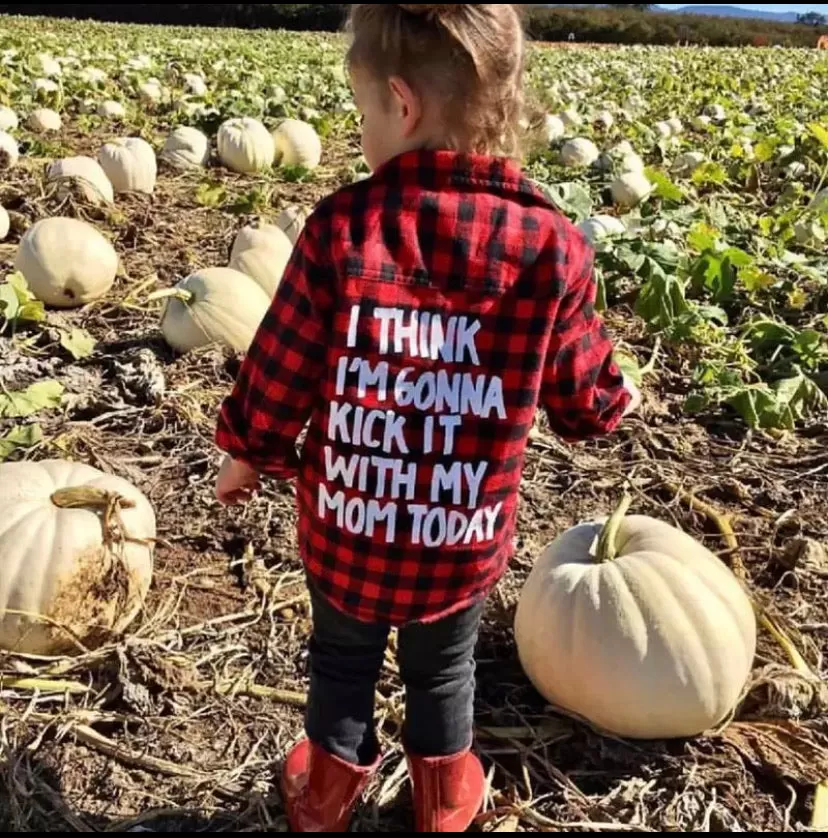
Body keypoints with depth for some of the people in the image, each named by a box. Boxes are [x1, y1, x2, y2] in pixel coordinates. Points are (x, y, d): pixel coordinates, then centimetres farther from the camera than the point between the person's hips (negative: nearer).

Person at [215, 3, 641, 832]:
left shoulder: (339, 228, -19)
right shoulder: (550, 245, -16)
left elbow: (279, 371, -10)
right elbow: (585, 400, -5)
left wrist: (245, 453, 10)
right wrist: (616, 397, 19)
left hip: (344, 527, 0)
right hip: (463, 539, 1)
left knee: (341, 660, 26)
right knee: (443, 671, 27)